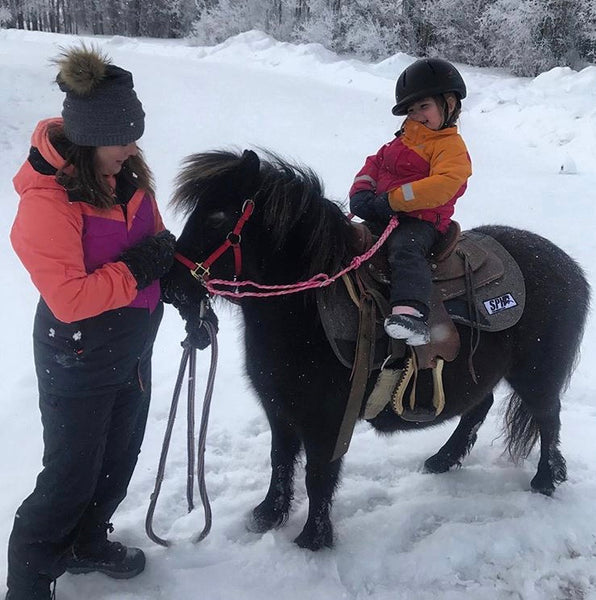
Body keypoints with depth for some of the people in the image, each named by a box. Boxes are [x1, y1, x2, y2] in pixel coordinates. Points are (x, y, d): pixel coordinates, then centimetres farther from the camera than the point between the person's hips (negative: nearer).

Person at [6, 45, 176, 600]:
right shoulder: (46, 200, -25)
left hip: (132, 348, 8)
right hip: (79, 360, -8)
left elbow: (156, 241, 11)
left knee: (119, 458, 22)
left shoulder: (124, 174, -3)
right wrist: (136, 271, -24)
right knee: (71, 475, 6)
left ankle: (87, 544, 47)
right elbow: (68, 299, -28)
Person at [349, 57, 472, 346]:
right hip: (381, 215, 9)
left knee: (405, 249, -36)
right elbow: (376, 162, 25)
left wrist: (394, 199, -23)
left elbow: (444, 184, -21)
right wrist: (361, 190, 2)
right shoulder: (404, 139, 23)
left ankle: (411, 312, -52)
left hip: (420, 219, -9)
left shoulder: (451, 146, -4)